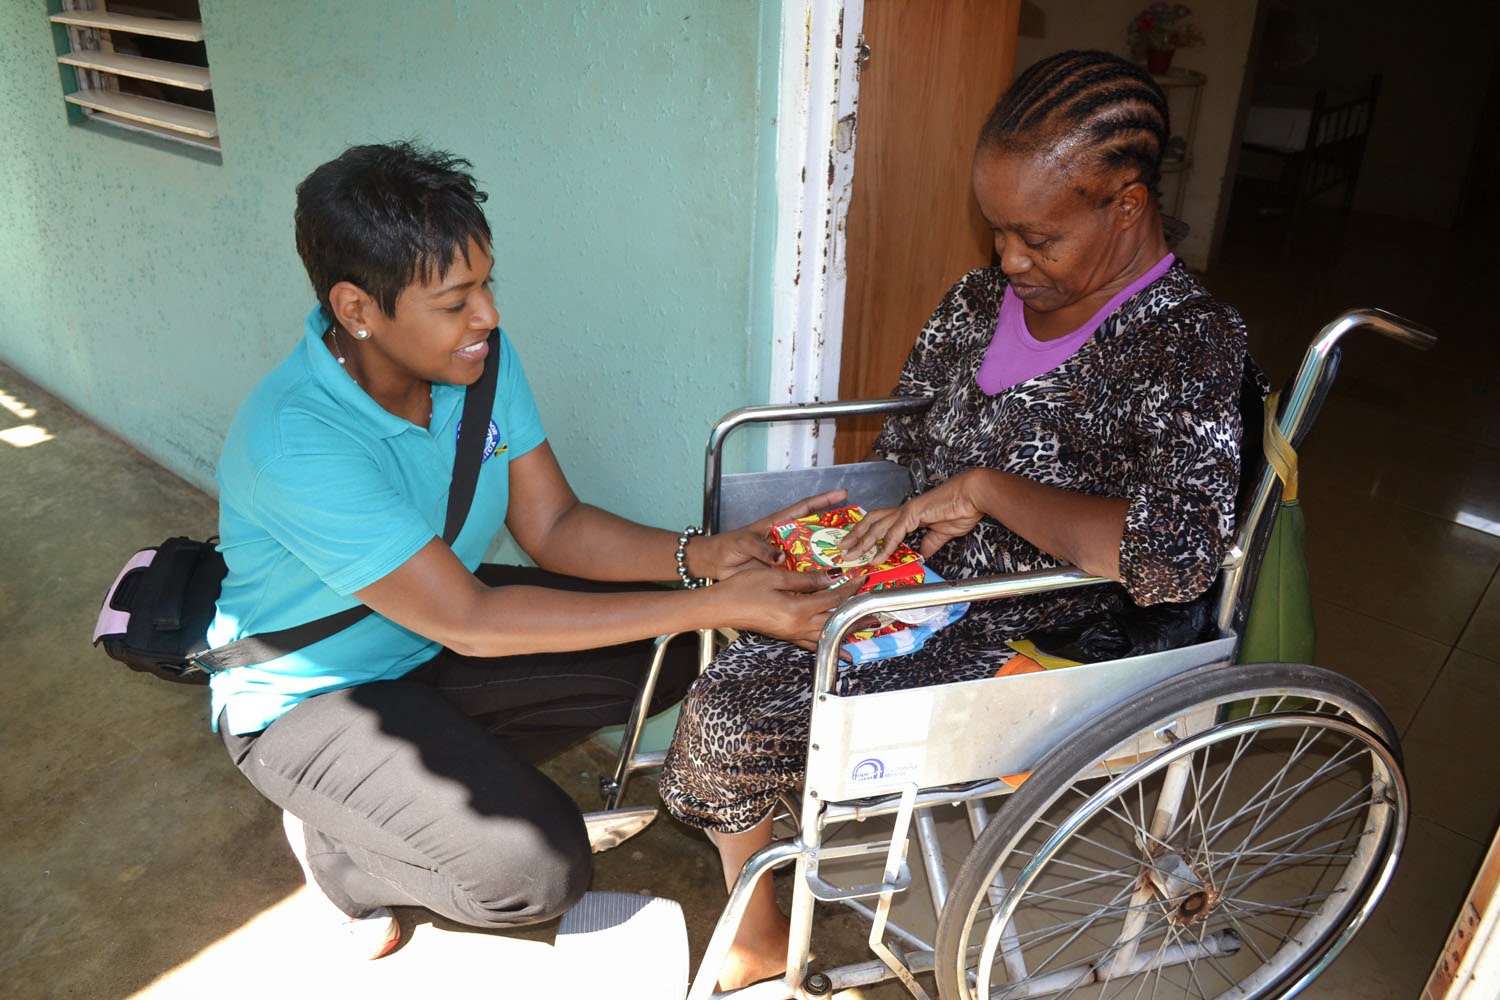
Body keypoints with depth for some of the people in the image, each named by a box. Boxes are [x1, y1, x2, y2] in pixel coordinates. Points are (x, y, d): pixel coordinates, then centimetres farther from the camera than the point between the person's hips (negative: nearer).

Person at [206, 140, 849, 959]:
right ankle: (331, 844, 6)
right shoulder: (295, 441, -33)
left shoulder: (479, 356, -13)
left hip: (435, 642, 7)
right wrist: (717, 606, -36)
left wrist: (701, 557, -27)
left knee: (672, 654, -7)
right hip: (308, 698, -6)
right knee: (538, 869, -24)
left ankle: (443, 770, 5)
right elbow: (467, 621, -33)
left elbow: (553, 527, -8)